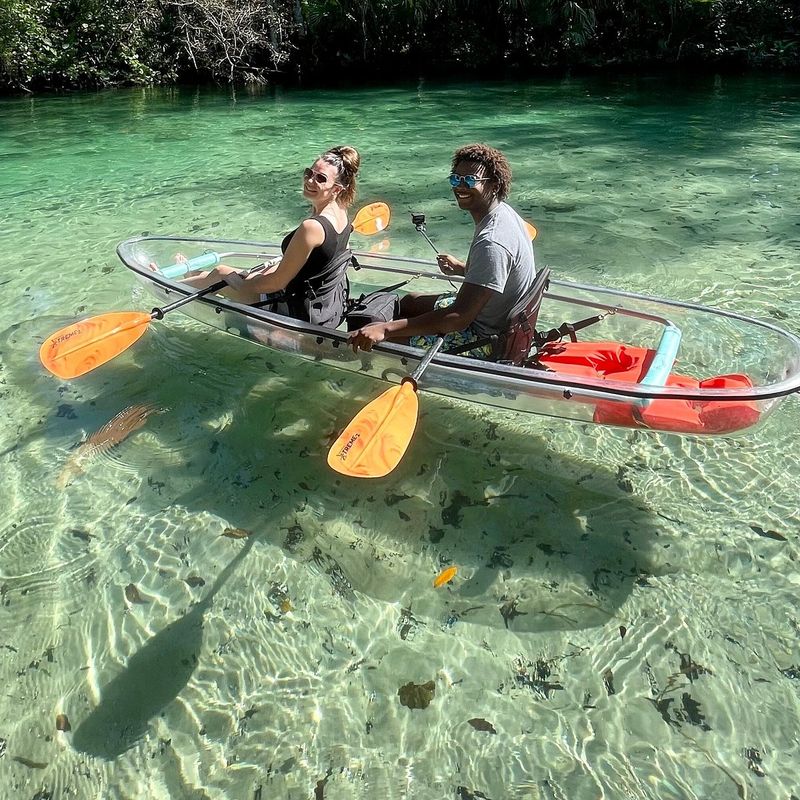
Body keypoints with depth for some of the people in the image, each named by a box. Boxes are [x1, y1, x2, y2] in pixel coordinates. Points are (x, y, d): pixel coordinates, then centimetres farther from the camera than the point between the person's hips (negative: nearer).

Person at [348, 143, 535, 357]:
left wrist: (386, 329, -40)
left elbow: (460, 317, -35)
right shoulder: (503, 212, 1)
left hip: (486, 340, -10)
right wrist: (463, 269, 14)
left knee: (373, 336, -10)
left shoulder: (492, 243, -31)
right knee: (408, 301, 26)